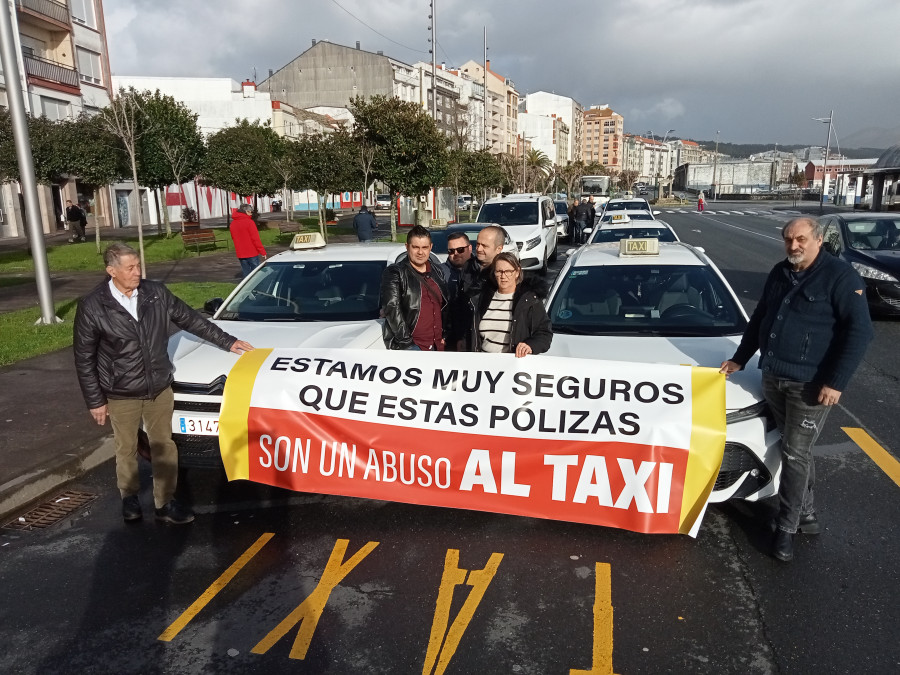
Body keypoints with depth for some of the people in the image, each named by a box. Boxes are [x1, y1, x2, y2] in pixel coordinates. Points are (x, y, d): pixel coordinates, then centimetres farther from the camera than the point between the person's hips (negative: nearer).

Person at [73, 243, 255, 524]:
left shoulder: (157, 293, -5)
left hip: (160, 388, 3)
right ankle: (129, 497, 38)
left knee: (164, 445, 10)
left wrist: (227, 341, 8)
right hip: (121, 395, -2)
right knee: (127, 449, 14)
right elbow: (84, 358, -6)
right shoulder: (92, 307, -12)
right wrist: (95, 401, -5)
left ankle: (165, 503, 23)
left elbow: (190, 320, 7)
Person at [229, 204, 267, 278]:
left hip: (240, 254, 6)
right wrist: (262, 251, -12)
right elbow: (255, 238, -16)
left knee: (246, 274, 12)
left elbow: (233, 238, 17)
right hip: (252, 253, -6)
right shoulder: (249, 222, -13)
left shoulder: (232, 224, 8)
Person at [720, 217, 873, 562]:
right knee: (796, 450, 16)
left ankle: (786, 527, 12)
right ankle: (807, 514, 31)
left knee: (796, 455, -1)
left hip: (810, 385, -6)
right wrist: (739, 359, 19)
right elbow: (759, 318, 20)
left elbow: (860, 331, -15)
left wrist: (835, 382, -19)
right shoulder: (780, 273, 9)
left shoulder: (840, 276, -12)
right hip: (773, 379, 6)